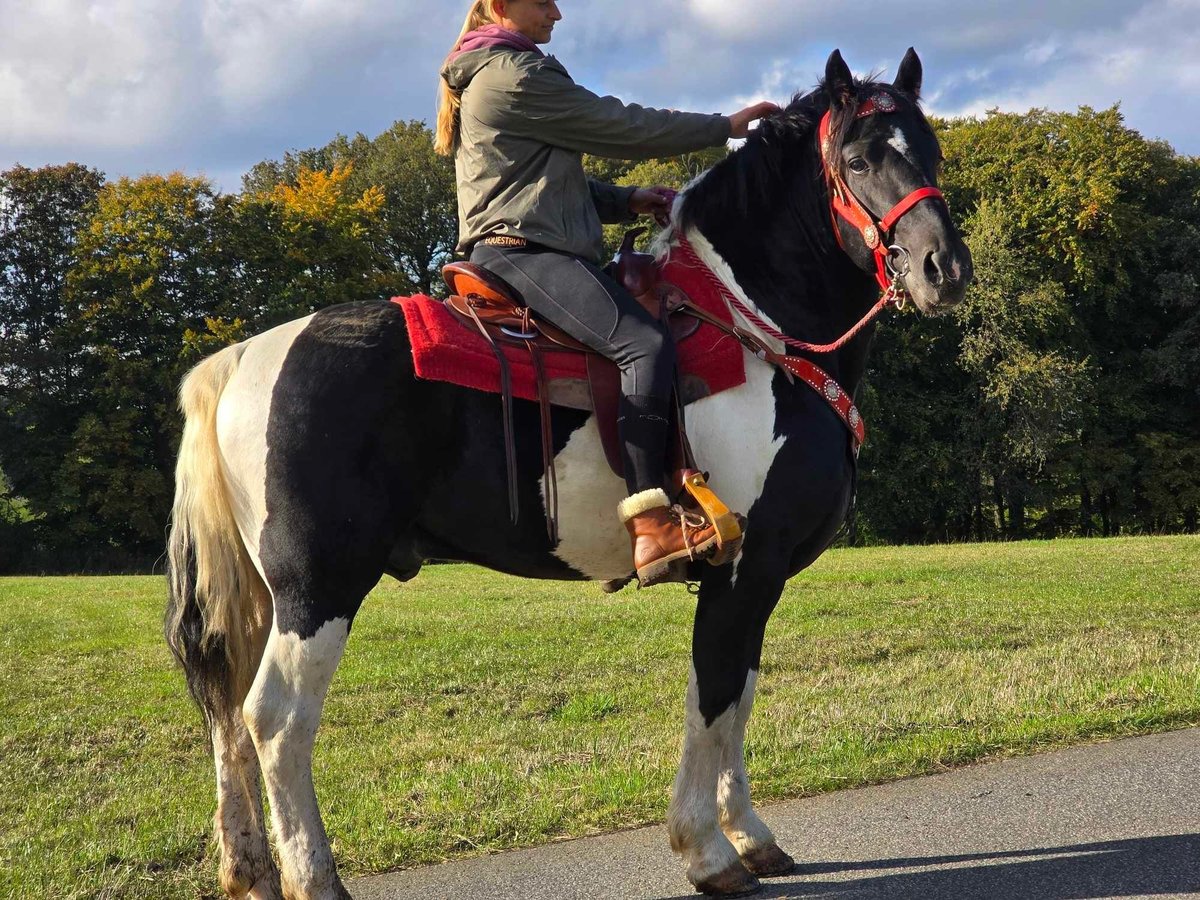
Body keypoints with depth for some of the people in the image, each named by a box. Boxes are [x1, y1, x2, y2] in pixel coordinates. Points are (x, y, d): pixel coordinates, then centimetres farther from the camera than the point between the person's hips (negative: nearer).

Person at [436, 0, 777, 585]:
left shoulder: (487, 75, 24)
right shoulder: (514, 73, -9)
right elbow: (625, 130, -9)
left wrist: (627, 201, 10)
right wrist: (726, 126, 1)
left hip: (513, 249, 12)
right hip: (522, 249, -12)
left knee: (651, 329, 15)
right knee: (644, 342, -28)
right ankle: (650, 525, -37)